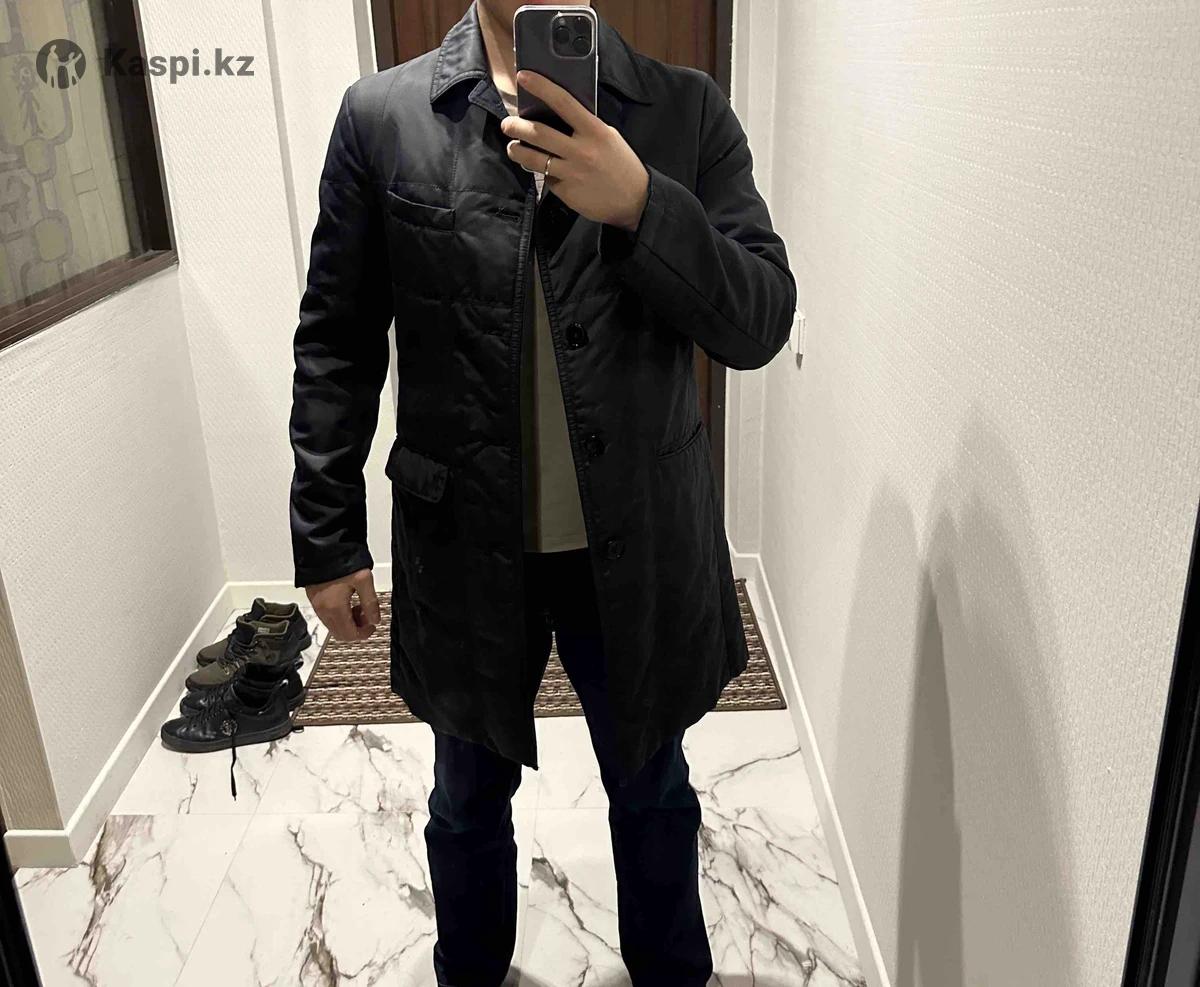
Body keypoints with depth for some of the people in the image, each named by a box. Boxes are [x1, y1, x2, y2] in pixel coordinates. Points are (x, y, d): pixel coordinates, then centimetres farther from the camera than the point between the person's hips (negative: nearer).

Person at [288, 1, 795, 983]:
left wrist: (640, 206, -27)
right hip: (464, 549, 1)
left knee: (653, 789, 22)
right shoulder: (381, 116, -4)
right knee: (469, 797, 23)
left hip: (640, 550, 0)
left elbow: (762, 324, -10)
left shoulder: (688, 112, -4)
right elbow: (337, 344, -1)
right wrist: (327, 541, -1)